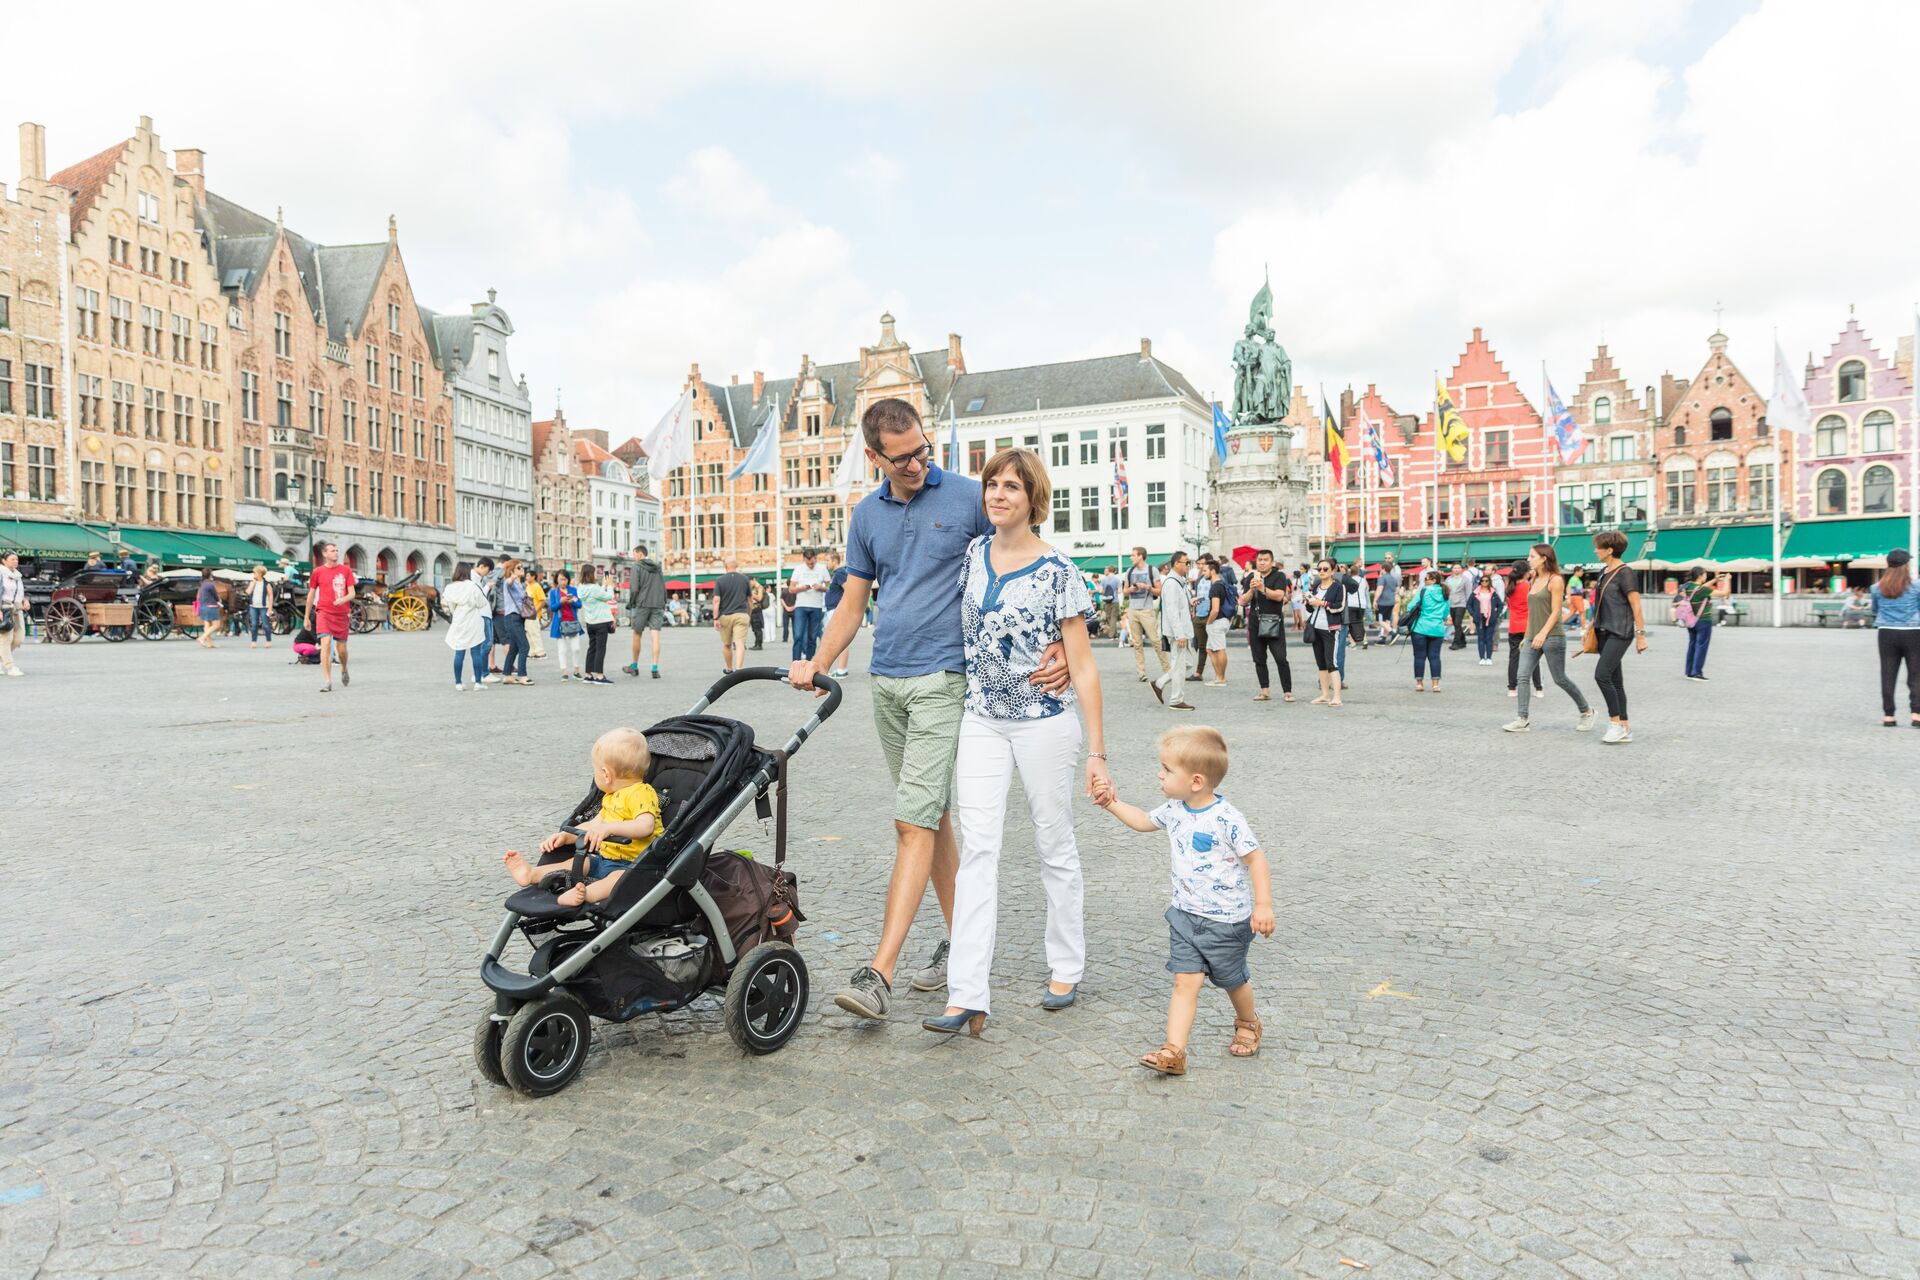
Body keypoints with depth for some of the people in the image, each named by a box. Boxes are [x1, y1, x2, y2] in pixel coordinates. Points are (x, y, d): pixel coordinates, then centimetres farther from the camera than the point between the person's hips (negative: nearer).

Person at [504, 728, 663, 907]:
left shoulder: (641, 793, -15)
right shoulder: (611, 797, 21)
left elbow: (646, 826, -32)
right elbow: (593, 825, 28)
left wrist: (608, 828, -41)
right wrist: (565, 836, 14)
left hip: (630, 864, -11)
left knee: (620, 876, -38)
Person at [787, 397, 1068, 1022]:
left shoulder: (970, 499, -4)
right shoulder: (866, 515, 11)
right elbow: (853, 601, 17)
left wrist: (1058, 646, -16)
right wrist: (815, 661, 4)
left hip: (942, 680, -6)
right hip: (886, 681, 6)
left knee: (914, 820, -11)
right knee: (931, 814, 12)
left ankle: (880, 972, -12)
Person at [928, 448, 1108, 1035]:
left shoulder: (1056, 572, -10)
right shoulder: (972, 552, 5)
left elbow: (1083, 667, -9)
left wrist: (1097, 751, -12)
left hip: (1044, 723, -4)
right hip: (981, 722, 4)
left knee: (1055, 846, 9)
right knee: (978, 849, -3)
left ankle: (1066, 970, 28)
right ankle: (966, 995, -3)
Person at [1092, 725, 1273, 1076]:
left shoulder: (1226, 818, -23)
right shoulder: (1174, 810, -2)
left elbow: (1255, 858, -18)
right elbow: (1144, 821, 18)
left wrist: (1263, 904, -22)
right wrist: (1114, 804, 11)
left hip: (1227, 920, -5)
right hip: (1185, 915, 5)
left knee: (1232, 980, 17)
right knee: (1185, 981, -3)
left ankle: (1248, 1024, 45)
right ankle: (1174, 1051, -5)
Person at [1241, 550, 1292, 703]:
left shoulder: (1279, 576, -2)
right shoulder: (1251, 577, 9)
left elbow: (1279, 596, -17)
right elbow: (1243, 601, 3)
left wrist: (1263, 588, -29)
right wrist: (1252, 589, -14)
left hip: (1274, 623, -4)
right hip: (1256, 623, 4)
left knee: (1281, 659, -7)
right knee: (1259, 660, 7)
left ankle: (1287, 692, -2)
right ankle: (1264, 692, 14)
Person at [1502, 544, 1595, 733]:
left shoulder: (1555, 580, -7)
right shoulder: (1533, 580, 14)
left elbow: (1556, 611, -13)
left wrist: (1543, 633, -22)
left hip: (1552, 637, -7)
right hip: (1532, 638, 7)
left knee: (1560, 679, 2)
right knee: (1522, 676, -6)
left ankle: (1586, 711, 22)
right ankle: (1522, 720, -7)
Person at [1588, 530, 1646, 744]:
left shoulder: (1624, 573, -11)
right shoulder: (1604, 571, 13)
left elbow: (1636, 606, -13)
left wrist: (1640, 635, -15)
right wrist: (1593, 628, 21)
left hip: (1620, 633, -9)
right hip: (1605, 632, 9)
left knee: (1602, 675, -16)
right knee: (1614, 680, 9)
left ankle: (1616, 722, -6)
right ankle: (1625, 729, 14)